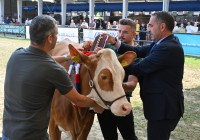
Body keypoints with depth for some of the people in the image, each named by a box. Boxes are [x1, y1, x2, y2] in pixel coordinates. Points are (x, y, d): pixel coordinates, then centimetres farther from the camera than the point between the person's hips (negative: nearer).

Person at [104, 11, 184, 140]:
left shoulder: (168, 48, -25)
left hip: (163, 107, -10)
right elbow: (138, 51, 5)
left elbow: (139, 69, -23)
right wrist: (115, 42, -4)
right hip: (162, 104, 10)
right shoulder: (163, 43, 7)